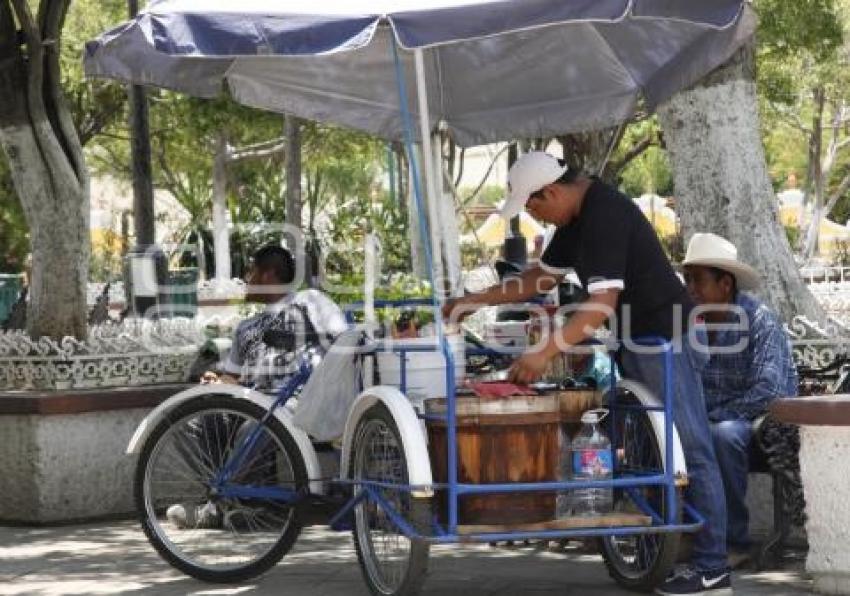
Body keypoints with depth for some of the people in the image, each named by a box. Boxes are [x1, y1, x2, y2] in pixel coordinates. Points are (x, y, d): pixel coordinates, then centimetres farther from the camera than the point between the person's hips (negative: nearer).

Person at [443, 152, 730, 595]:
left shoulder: (605, 216, -21)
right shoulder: (577, 218, 11)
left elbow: (603, 303, -27)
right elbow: (542, 276, 23)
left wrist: (545, 353, -28)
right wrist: (474, 302, 18)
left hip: (666, 340, -11)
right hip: (638, 342, 11)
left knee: (690, 450, -8)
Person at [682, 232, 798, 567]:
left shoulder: (760, 321, -12)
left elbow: (768, 391, -22)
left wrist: (712, 417, -23)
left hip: (760, 422, -5)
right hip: (705, 421, 5)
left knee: (724, 434, -36)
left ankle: (734, 542, -25)